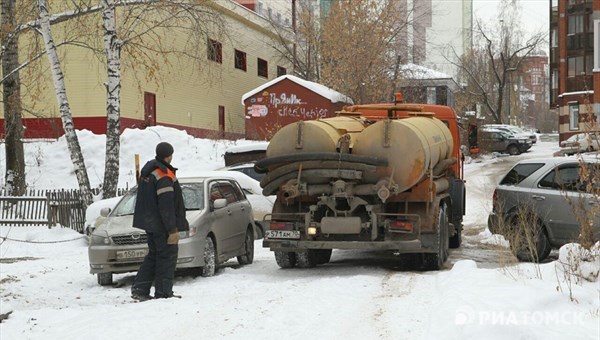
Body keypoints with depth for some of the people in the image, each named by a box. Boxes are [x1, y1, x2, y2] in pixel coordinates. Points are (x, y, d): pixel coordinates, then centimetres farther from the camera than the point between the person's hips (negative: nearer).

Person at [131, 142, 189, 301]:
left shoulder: (147, 171, 12)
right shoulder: (165, 176, -19)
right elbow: (166, 206, -22)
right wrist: (173, 229, -20)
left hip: (149, 222, 9)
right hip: (161, 225, -9)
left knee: (154, 255, 16)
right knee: (167, 257, -1)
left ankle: (139, 289, 12)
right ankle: (163, 293, 1)